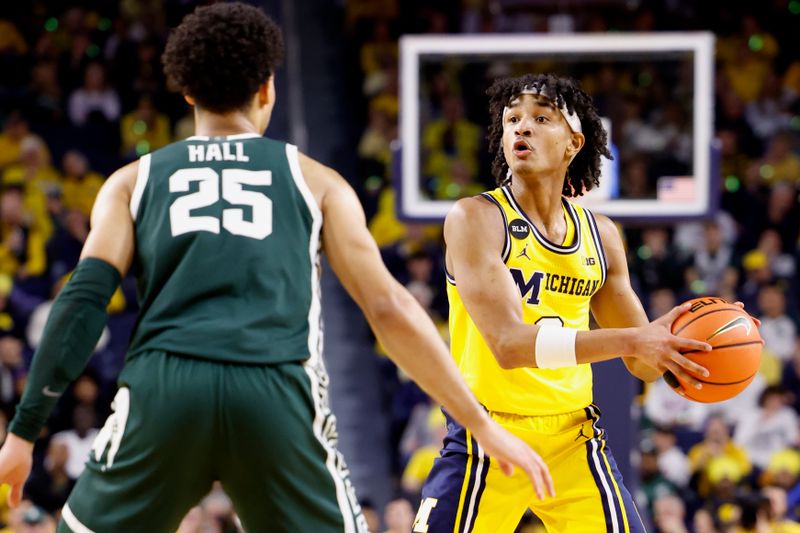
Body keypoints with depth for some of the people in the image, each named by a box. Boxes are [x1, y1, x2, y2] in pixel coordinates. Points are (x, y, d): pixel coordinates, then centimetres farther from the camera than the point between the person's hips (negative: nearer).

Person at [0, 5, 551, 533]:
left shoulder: (134, 181, 21)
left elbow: (84, 301, 7)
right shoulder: (314, 180, 20)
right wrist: (483, 425, 15)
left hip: (163, 391, 0)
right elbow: (388, 309, 12)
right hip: (277, 396, 0)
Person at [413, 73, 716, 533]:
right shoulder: (476, 218, -10)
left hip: (574, 438, 5)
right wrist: (633, 340, -30)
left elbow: (642, 364, 14)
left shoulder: (601, 235, 8)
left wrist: (677, 341, -10)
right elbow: (508, 343, -23)